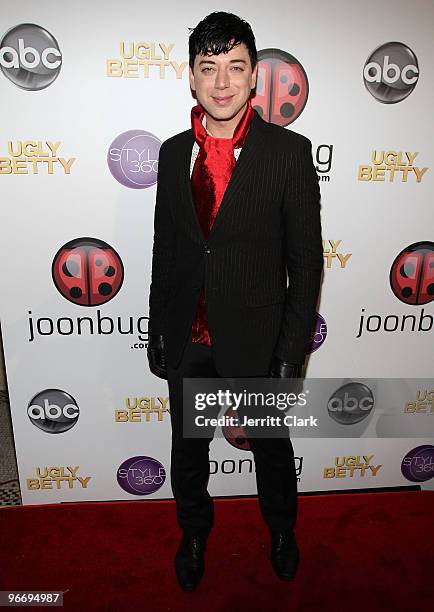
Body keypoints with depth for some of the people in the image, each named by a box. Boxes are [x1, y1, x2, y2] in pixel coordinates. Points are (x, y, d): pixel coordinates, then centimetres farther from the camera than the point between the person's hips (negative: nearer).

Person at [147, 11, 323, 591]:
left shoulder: (290, 151, -10)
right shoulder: (173, 152, 2)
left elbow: (307, 260, -10)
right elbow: (164, 249, 7)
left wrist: (291, 353, -11)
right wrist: (156, 328, 8)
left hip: (256, 338, -3)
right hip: (187, 341, 3)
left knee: (271, 446, 21)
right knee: (187, 450, 21)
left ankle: (281, 528, 53)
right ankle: (195, 533, 52)